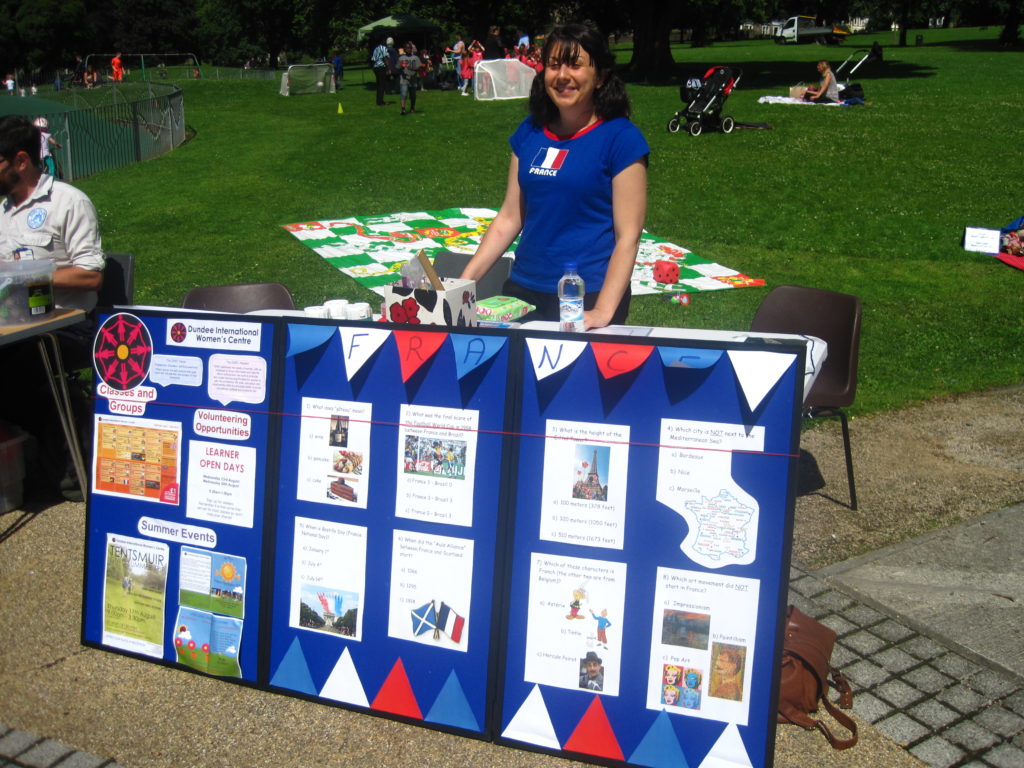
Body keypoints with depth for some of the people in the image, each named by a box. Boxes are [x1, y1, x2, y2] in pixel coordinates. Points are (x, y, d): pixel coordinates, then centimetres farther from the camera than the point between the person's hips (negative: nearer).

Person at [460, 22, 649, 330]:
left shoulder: (620, 138, -7)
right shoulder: (530, 132, 8)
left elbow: (628, 236, -10)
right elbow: (509, 218, 10)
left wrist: (602, 312, -18)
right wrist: (464, 281, 2)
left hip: (587, 298, -5)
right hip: (522, 290, 5)